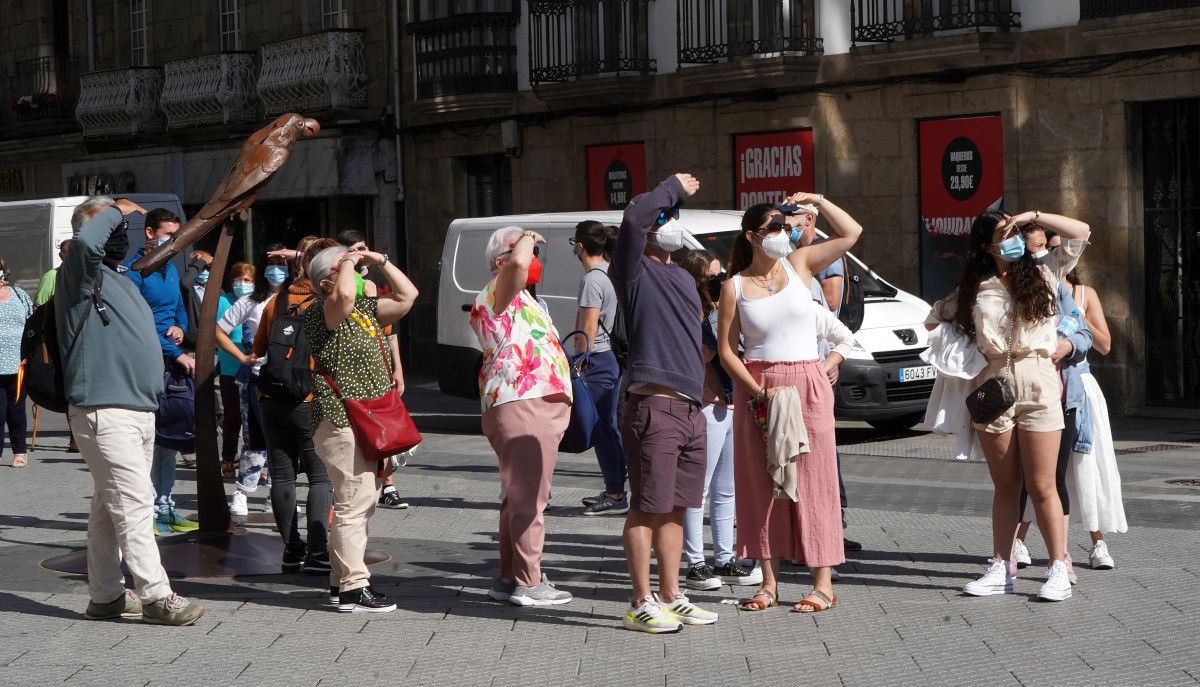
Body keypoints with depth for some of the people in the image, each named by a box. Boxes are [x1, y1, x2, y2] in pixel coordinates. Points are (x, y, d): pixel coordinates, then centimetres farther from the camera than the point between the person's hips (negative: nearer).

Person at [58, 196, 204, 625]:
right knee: (135, 502, -12)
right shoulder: (83, 275, -7)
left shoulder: (121, 280, 21)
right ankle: (155, 597, -12)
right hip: (104, 412, -9)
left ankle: (106, 596, 18)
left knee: (111, 505, 13)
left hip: (139, 410, 9)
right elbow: (85, 241, -31)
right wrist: (115, 211, -15)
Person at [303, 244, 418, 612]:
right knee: (355, 500, -13)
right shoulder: (320, 313, -9)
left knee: (360, 501, 15)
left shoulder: (365, 310, 18)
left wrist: (380, 261, 13)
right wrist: (348, 263, -12)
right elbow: (345, 295, -30)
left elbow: (407, 296, 19)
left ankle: (341, 578, 25)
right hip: (341, 420, -10)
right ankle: (353, 588, -12)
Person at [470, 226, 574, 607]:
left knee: (519, 497, 15)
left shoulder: (524, 300, 25)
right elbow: (519, 265, -27)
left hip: (538, 404, 11)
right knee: (527, 497, -11)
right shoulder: (498, 292, -7)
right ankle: (527, 583, -11)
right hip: (522, 405, -11)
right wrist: (526, 240, -10)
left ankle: (509, 577, 22)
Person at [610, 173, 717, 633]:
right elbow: (633, 218, -20)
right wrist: (673, 187, -6)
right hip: (653, 408, -8)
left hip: (691, 409, 8)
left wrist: (706, 386, 21)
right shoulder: (634, 271, -2)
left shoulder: (684, 279, 23)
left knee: (675, 508, 12)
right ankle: (641, 605, 0)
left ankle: (671, 598, 18)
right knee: (647, 508, -5)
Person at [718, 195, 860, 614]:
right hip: (755, 388, 0)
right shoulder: (735, 287, 1)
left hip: (807, 385, 0)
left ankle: (824, 583, -1)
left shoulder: (799, 263, 6)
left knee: (813, 481, -2)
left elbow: (852, 233, 9)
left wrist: (817, 200, 0)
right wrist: (758, 391, -11)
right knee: (762, 483, 3)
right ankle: (769, 582, 10)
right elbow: (726, 350, -1)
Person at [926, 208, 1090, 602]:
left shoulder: (1042, 274, 9)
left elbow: (1081, 232, 4)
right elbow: (937, 316, 25)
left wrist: (1033, 216, 1)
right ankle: (1001, 569, 11)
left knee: (1041, 487, -3)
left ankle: (1058, 569, 2)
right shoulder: (975, 289, 11)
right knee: (1004, 486, 7)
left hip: (1038, 385, -2)